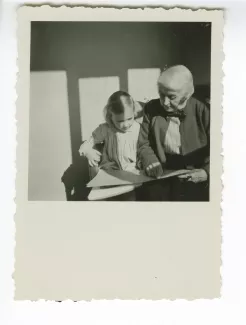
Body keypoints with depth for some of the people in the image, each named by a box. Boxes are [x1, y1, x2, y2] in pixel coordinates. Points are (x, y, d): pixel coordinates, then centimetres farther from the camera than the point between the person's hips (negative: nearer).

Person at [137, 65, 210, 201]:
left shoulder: (203, 112, -5)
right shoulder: (151, 109, 2)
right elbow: (143, 144, 8)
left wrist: (206, 172, -19)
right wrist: (150, 161, -13)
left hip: (194, 182, -1)